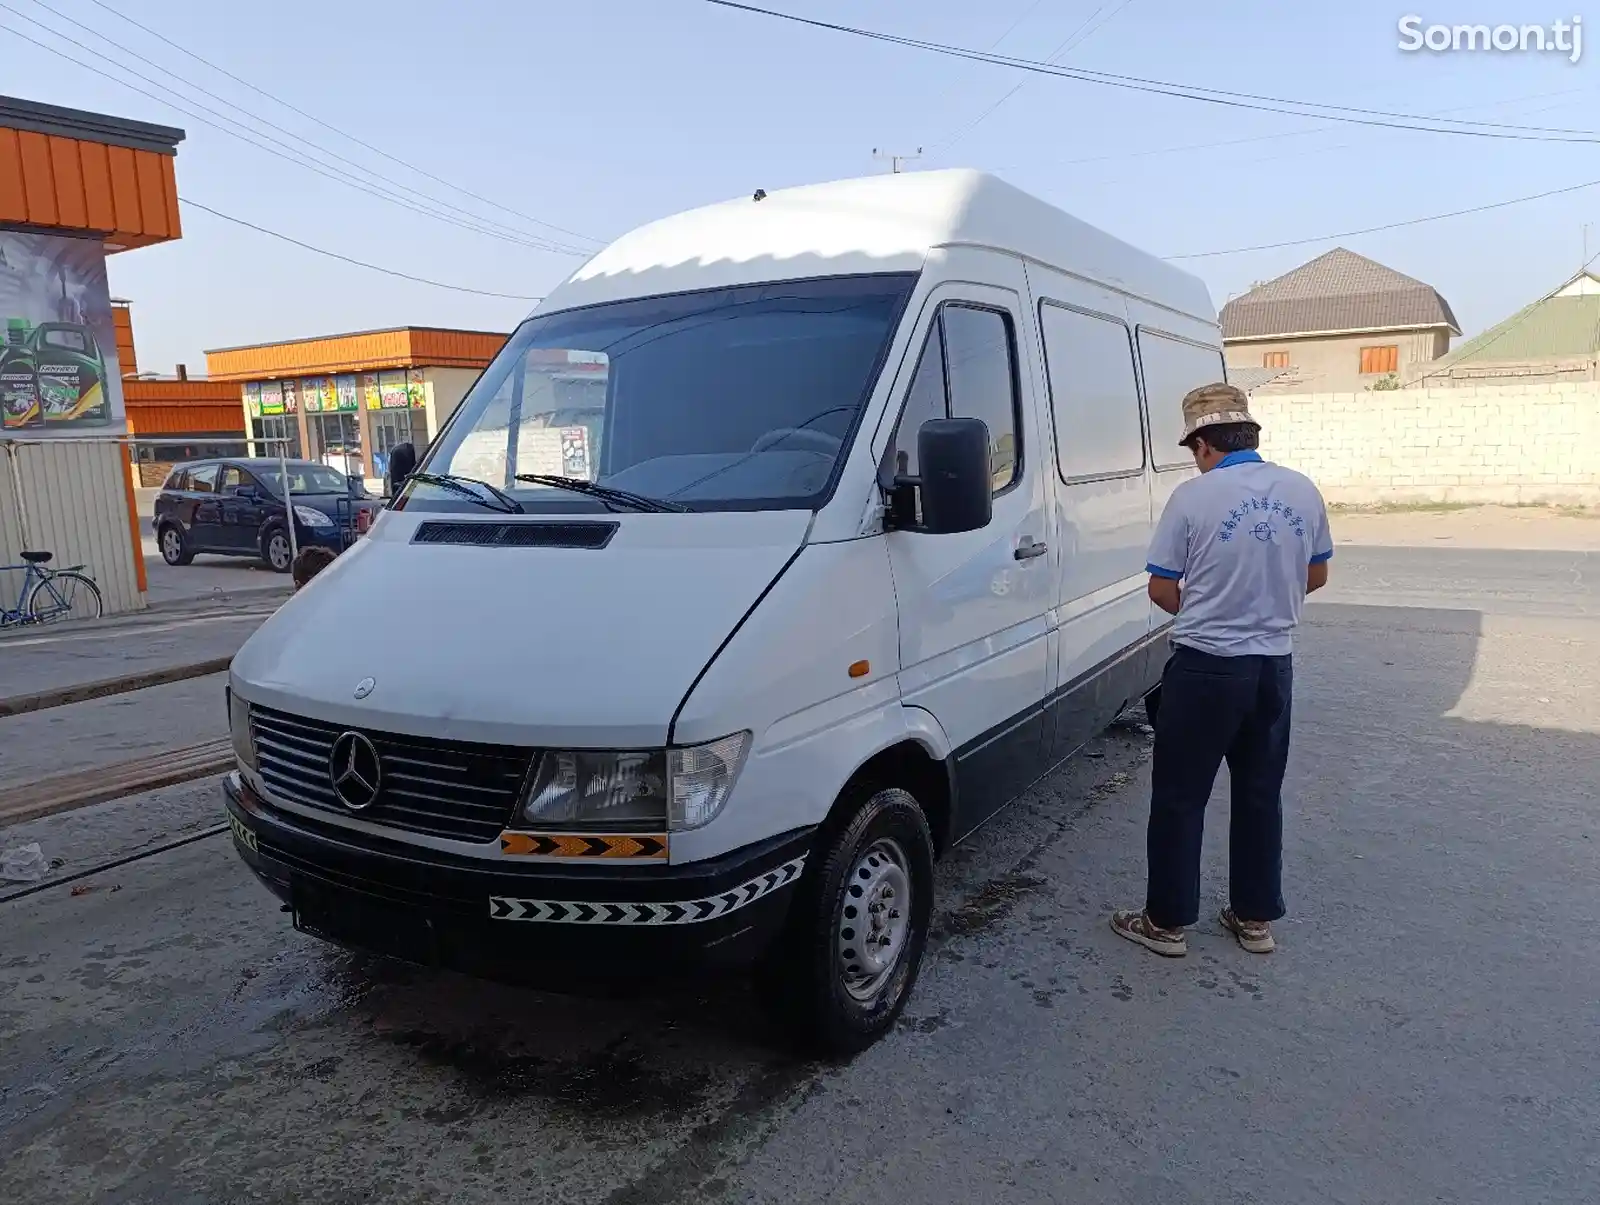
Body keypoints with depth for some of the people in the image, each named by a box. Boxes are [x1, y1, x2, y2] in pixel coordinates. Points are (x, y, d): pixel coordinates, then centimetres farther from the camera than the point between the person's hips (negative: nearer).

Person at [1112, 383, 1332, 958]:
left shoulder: (1194, 495, -13)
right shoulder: (1302, 490, 2)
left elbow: (1161, 591, -8)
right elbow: (1316, 576, 13)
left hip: (1206, 667, -5)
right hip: (1274, 664, 5)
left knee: (1179, 797, 6)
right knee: (1261, 794, 16)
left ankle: (1167, 922, 15)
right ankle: (1256, 918, 27)